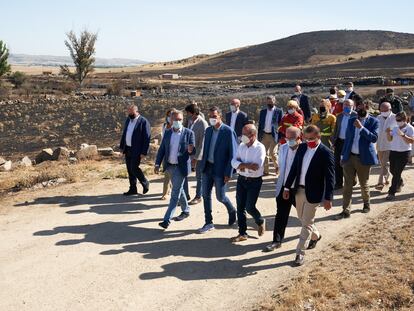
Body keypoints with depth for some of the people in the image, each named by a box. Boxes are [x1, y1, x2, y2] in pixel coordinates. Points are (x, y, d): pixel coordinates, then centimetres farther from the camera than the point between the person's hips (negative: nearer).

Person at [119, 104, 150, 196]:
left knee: (134, 168, -9)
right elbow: (124, 134, 18)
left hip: (136, 150, -7)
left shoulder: (144, 122, -12)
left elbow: (147, 138, -14)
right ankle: (133, 189, 19)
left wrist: (144, 153, -18)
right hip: (127, 149, 7)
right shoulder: (128, 120, 11)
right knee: (129, 169, 9)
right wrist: (122, 147, 14)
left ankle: (145, 183, 14)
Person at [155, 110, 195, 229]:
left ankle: (167, 219, -5)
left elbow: (193, 151, -5)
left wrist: (191, 150, -28)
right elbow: (161, 149, 7)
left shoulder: (189, 133, -6)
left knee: (175, 193, -5)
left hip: (181, 167, -5)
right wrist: (157, 164, -2)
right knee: (179, 190, 19)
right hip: (170, 166, 5)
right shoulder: (167, 133, 6)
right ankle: (186, 211, 38)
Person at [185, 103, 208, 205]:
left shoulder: (203, 124, -17)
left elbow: (202, 143, -18)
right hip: (189, 153, 7)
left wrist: (196, 157, -18)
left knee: (199, 177, 7)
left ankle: (198, 197, 21)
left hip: (199, 155, -7)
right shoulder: (191, 122, 6)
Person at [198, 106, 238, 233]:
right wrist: (202, 165, 9)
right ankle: (208, 223, 18)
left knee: (220, 197, 3)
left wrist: (228, 173, -15)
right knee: (206, 195, 7)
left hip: (220, 169, -6)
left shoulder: (228, 131, -12)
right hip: (207, 167, 6)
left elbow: (233, 154, -13)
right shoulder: (208, 130, 8)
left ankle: (232, 211, 34)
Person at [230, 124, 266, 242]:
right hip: (241, 179, 5)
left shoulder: (260, 148, -13)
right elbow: (234, 162, -4)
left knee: (249, 207, -5)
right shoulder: (241, 146, 4)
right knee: (240, 207, 6)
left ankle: (260, 222, 28)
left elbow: (256, 166, -24)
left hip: (254, 181, -5)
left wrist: (242, 164, -13)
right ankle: (242, 233, 18)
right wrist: (248, 165, -19)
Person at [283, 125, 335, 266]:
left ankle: (300, 253, 10)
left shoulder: (326, 153, -15)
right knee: (303, 219, 22)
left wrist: (328, 198, -17)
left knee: (306, 223, 0)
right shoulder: (302, 148, 3)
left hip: (313, 193, -6)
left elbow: (330, 177, -14)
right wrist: (287, 187, 7)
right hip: (299, 190, 6)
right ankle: (315, 235, 49)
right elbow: (294, 168, 8)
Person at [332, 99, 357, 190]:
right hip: (339, 142, 5)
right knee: (337, 163, 7)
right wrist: (333, 141, 10)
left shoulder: (356, 116, -8)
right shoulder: (340, 116, 10)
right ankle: (338, 183, 17)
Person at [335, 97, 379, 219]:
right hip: (349, 157, 3)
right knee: (347, 185, 1)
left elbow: (374, 138, -16)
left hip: (364, 158, -3)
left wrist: (361, 127, -23)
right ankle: (346, 210, 4)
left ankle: (366, 204, 36)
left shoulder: (373, 121, -4)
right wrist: (343, 155, 9)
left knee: (364, 184, 12)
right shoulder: (351, 120, 9)